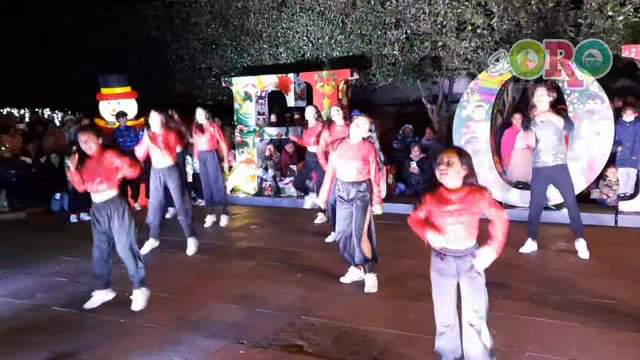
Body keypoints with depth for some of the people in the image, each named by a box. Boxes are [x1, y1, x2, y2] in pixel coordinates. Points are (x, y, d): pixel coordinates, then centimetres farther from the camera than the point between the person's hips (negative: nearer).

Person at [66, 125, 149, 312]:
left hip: (115, 205, -7)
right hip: (97, 209, 7)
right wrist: (73, 169, 1)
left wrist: (122, 172, -31)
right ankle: (103, 289, 24)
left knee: (125, 247, -7)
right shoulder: (85, 163, 13)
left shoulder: (110, 155, -6)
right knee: (100, 251, 11)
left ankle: (139, 289, 1)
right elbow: (81, 187, 12)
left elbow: (134, 168, -13)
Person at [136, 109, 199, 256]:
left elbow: (171, 157, -17)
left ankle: (191, 238, 6)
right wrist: (146, 142, -14)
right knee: (154, 205, 8)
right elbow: (140, 156, -2)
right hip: (155, 173, 4)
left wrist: (156, 146, -24)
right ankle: (153, 238, 22)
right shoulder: (148, 135, 2)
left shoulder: (171, 134, -8)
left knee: (180, 204, -1)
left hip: (171, 171, -3)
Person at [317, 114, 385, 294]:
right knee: (342, 234, 7)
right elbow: (330, 171, 6)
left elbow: (374, 176, -3)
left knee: (360, 233, -12)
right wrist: (323, 195, 7)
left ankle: (369, 274, 1)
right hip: (342, 191, 4)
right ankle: (356, 268, 25)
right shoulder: (340, 145, 2)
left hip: (362, 191, -4)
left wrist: (377, 201, -4)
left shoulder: (368, 148, -6)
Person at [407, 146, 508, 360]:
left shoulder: (478, 195, -10)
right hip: (442, 261, 1)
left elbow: (500, 217, 0)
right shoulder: (432, 198, -7)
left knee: (475, 315, 3)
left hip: (470, 259, -1)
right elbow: (414, 218, 4)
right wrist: (428, 233, -17)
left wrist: (493, 249, -7)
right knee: (445, 314, 13)